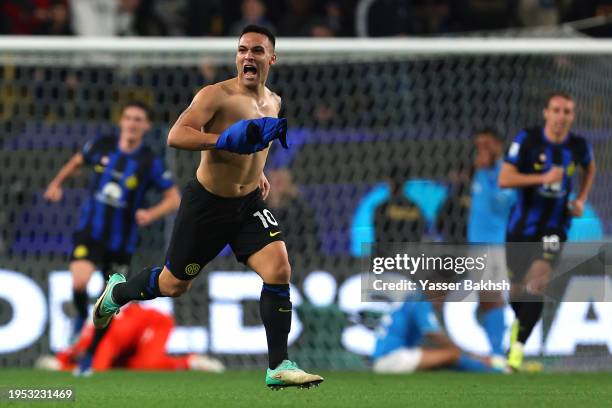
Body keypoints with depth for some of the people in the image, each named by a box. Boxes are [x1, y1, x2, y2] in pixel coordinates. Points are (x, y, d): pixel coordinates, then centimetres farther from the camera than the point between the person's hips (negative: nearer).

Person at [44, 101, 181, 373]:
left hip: (121, 241, 0)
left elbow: (174, 198, -6)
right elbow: (77, 162, 20)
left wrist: (151, 214, -23)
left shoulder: (150, 163, -8)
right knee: (79, 283, -24)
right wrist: (57, 183, 12)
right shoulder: (101, 146, -2)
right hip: (90, 231, 0)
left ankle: (90, 355, 27)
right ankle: (81, 318, 10)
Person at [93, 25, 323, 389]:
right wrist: (225, 140, -41)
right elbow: (176, 136, -31)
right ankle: (117, 292, 44)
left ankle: (279, 367, -13)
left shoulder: (274, 103, 5)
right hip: (207, 204, -4)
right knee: (174, 284, 11)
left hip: (249, 204, 5)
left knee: (279, 269, -18)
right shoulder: (216, 95, -18)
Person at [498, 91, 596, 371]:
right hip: (522, 225, 0)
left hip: (555, 226, 0)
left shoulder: (579, 146, -4)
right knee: (517, 287, 11)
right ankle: (520, 321, 46)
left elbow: (589, 168, 20)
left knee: (538, 280, -21)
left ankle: (518, 346, -17)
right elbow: (504, 179, -18)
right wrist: (544, 178, -26)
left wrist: (581, 200, 8)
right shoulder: (527, 140, -13)